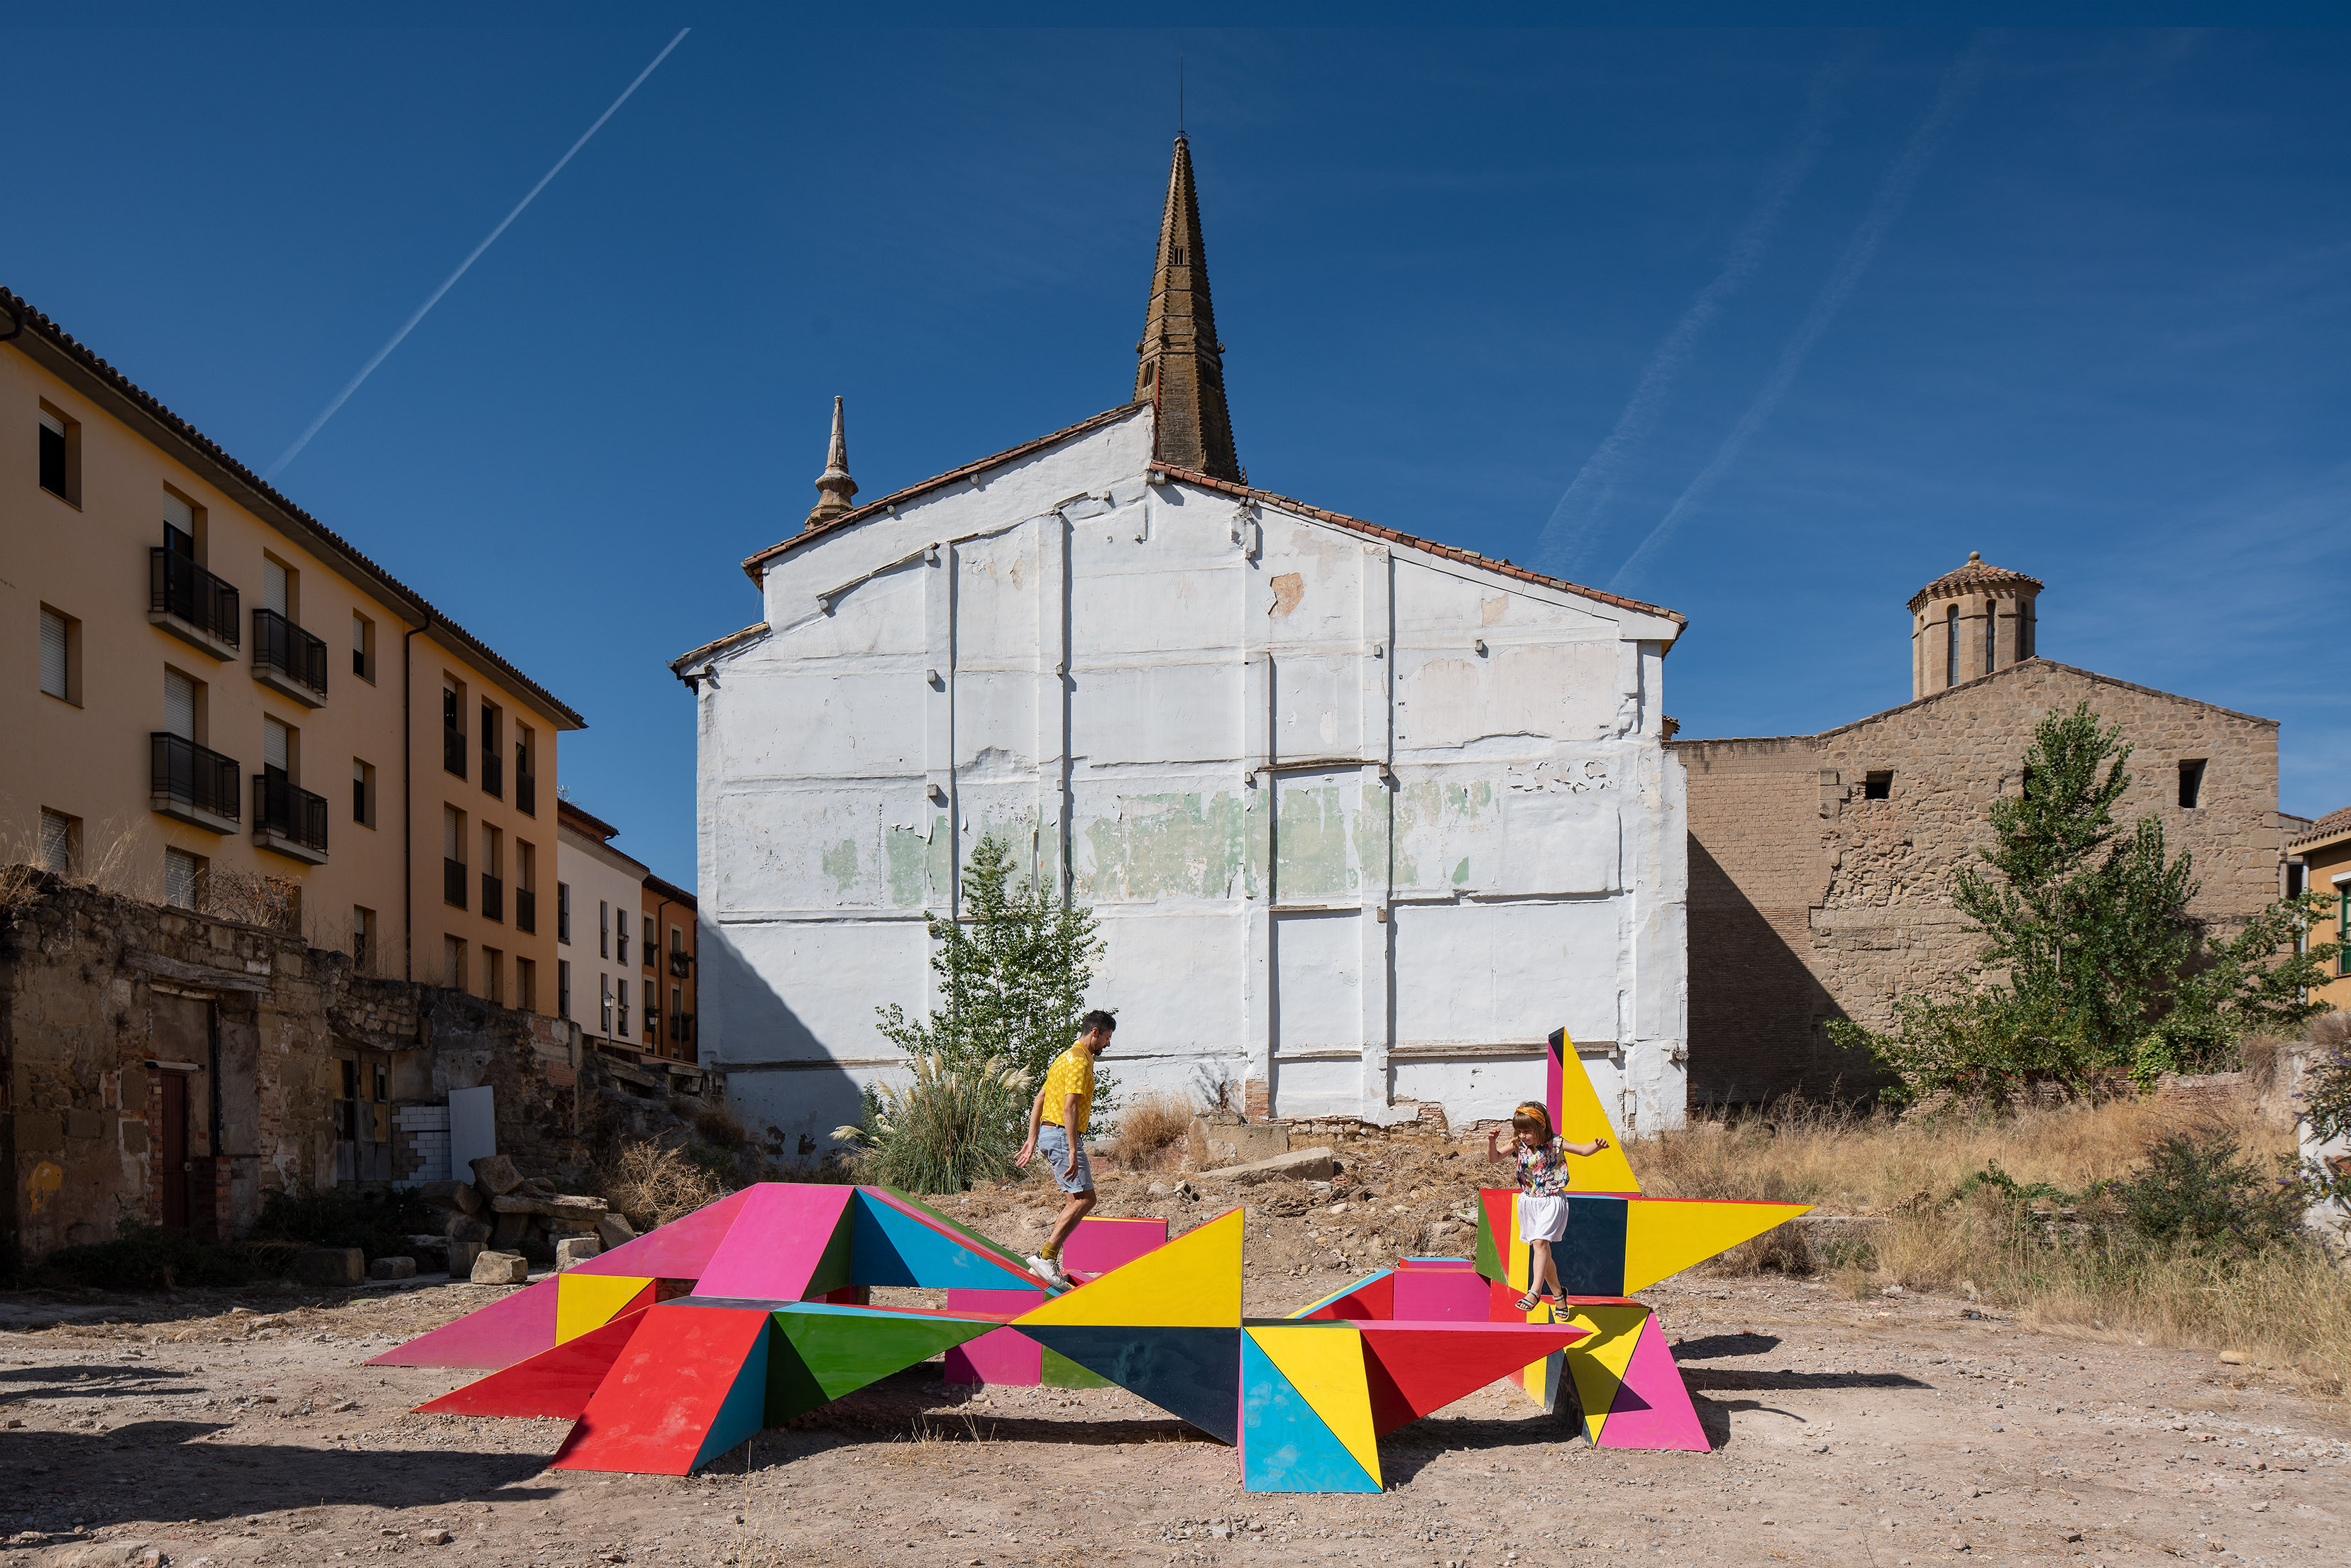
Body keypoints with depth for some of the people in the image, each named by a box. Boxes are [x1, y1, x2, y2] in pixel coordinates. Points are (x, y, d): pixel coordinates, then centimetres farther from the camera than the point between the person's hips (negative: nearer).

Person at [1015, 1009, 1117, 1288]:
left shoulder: (1066, 1057, 20)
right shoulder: (1080, 1061, -12)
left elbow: (1039, 1100, 22)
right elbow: (1069, 1108, -22)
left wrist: (1032, 1141, 21)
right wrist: (1073, 1152, -25)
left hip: (1048, 1133, 10)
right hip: (1062, 1134, -10)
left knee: (1078, 1198, 11)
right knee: (1085, 1198, -12)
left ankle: (1045, 1263, 10)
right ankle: (1045, 1256, -17)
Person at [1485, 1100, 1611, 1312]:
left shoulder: (1555, 1143, -10)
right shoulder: (1518, 1145, -2)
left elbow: (1584, 1150, -10)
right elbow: (1494, 1159, -7)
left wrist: (1597, 1145, -32)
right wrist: (1491, 1141, -26)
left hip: (1552, 1201, -5)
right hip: (1528, 1203, 5)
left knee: (1539, 1242, -23)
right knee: (1542, 1249, 13)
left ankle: (1535, 1291, -28)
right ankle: (1558, 1293, 29)